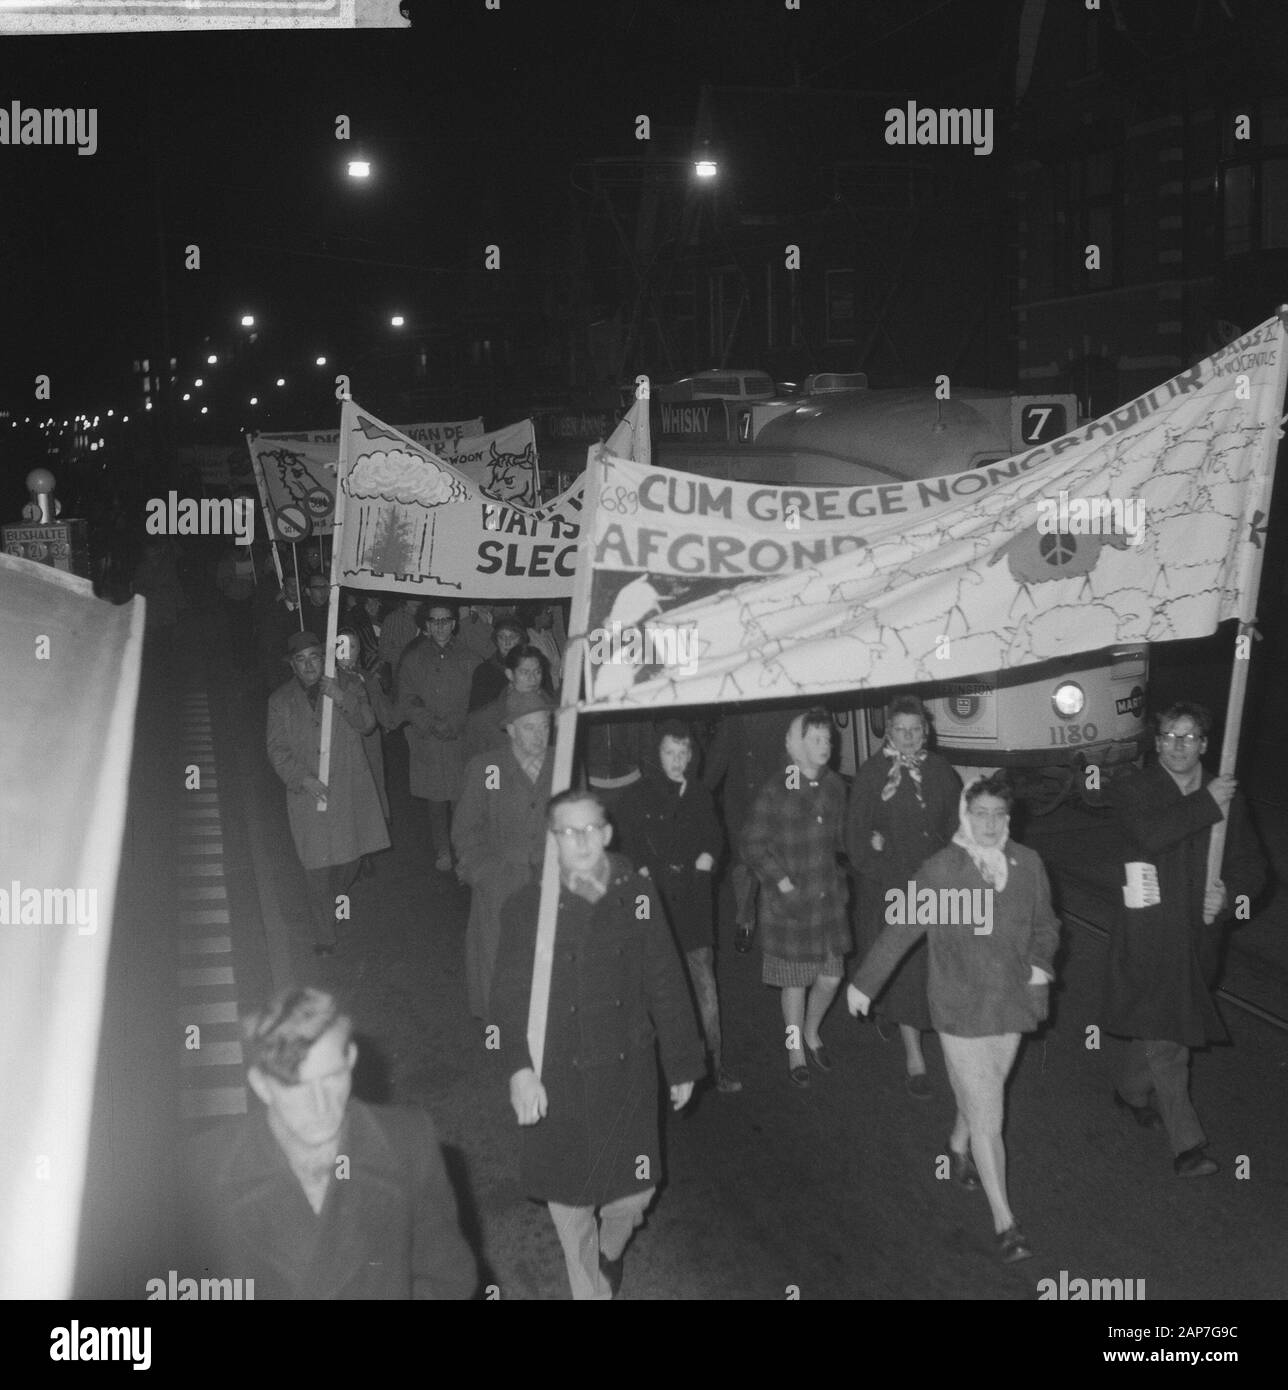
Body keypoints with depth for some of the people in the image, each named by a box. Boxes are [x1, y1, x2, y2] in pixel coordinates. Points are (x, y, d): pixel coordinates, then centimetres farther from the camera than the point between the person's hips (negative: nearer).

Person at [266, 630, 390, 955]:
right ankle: (324, 936, 6)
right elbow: (277, 750, 0)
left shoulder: (348, 685, 2)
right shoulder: (281, 700, 3)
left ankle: (333, 899, 42)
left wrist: (342, 700, -25)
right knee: (317, 864, -4)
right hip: (308, 791, -1)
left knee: (351, 854, 11)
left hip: (351, 787, 1)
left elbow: (367, 724, -8)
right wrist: (302, 778, -16)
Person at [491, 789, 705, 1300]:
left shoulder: (637, 897, -3)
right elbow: (510, 998, -11)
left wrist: (682, 1064, 7)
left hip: (628, 1072, 1)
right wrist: (519, 1068, -25)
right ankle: (590, 1287, 34)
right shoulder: (527, 908, -8)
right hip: (558, 1078, -1)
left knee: (634, 1191, 9)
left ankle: (612, 1248, 45)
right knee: (569, 1199, 9)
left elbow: (666, 985, 3)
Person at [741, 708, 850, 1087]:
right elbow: (754, 846, -10)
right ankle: (795, 1051, 24)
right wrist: (784, 884, -14)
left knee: (831, 976, 8)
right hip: (789, 900, -5)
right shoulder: (774, 792, -14)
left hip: (828, 896, 5)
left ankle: (812, 1033, 36)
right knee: (796, 982, 5)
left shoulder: (835, 786, 3)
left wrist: (839, 878, 8)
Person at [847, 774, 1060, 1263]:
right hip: (960, 1013, -5)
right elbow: (899, 930, -5)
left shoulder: (1028, 865, -2)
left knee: (981, 1099, 24)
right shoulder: (940, 870, -14)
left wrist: (1040, 961, -6)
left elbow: (1045, 922, 14)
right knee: (988, 1120, -4)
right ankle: (1005, 1224, 5)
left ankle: (957, 1148, 56)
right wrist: (864, 982, 2)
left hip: (1010, 1008, 5)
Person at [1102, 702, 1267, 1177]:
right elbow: (1148, 833, -26)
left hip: (1199, 937, 4)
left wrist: (1227, 893, -12)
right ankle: (1187, 1143, -4)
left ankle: (1133, 1092, 44)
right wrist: (1206, 805, -23)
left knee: (1153, 1027, 18)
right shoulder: (1132, 791, -5)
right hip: (1147, 937, -4)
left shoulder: (1226, 798, 7)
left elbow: (1251, 866, 8)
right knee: (1164, 1036, -7)